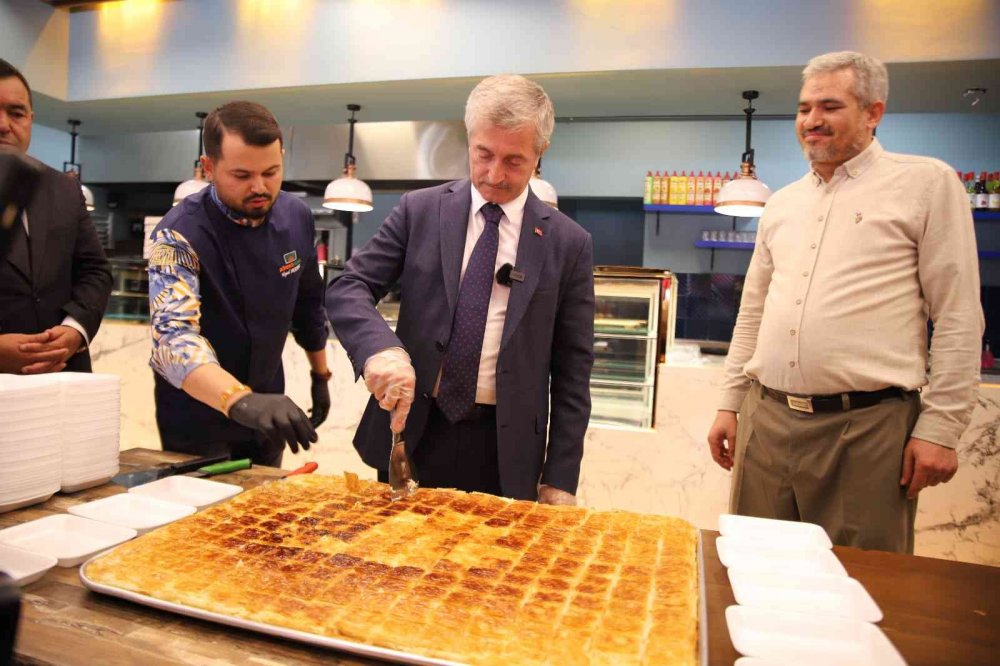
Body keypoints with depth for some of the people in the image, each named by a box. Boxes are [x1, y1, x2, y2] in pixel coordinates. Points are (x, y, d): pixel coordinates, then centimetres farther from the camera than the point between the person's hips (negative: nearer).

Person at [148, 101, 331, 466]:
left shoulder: (296, 217, -8)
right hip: (197, 414, -4)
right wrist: (240, 400, -53)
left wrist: (320, 374, 9)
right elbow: (173, 336, -37)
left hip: (268, 405, 5)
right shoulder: (181, 233, -24)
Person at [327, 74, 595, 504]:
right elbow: (347, 289, -4)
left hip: (504, 449, -1)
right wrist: (381, 348, -26)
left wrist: (560, 478, -3)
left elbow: (572, 368, -1)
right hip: (410, 433, 1)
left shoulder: (568, 243, -2)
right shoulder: (419, 210, 0)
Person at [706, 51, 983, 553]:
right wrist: (730, 403, 14)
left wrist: (940, 426, -8)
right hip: (766, 420, 5)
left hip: (867, 427, -4)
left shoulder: (927, 183, 1)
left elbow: (957, 318, -3)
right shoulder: (782, 203, 16)